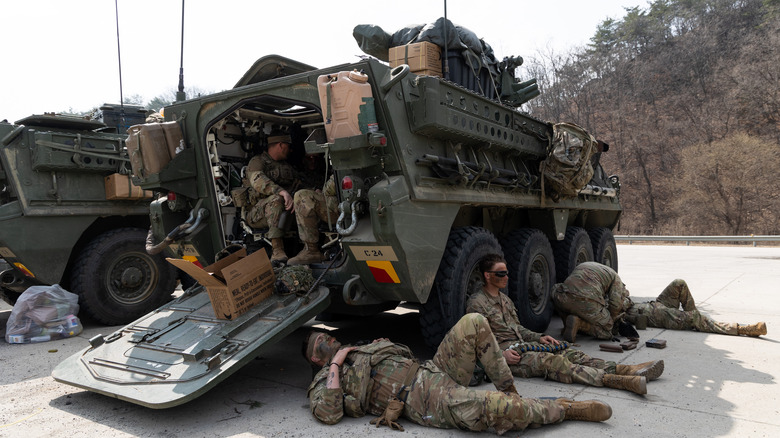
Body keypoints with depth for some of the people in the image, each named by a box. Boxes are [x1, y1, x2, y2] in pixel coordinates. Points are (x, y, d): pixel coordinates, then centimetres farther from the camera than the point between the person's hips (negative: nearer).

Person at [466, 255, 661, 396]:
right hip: (502, 352, -9)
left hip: (521, 344, 9)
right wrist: (502, 354, -24)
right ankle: (617, 381, -42)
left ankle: (629, 370, -20)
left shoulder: (505, 299, 19)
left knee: (568, 352, -10)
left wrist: (539, 337, 9)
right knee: (552, 361, -29)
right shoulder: (476, 304, -9)